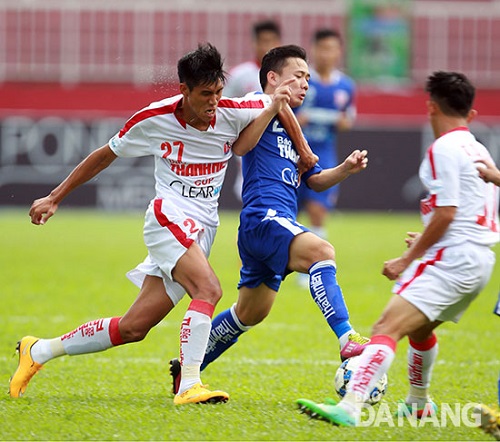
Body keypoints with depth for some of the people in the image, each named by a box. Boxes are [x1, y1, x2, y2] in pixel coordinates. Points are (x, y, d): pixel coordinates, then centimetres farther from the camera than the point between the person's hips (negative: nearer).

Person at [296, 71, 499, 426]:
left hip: (453, 259, -10)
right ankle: (419, 404, 52)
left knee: (387, 327, -21)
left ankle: (350, 407, -38)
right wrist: (427, 241, 34)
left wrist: (408, 260, -10)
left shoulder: (445, 148, -9)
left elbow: (446, 213, -16)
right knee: (419, 327, 32)